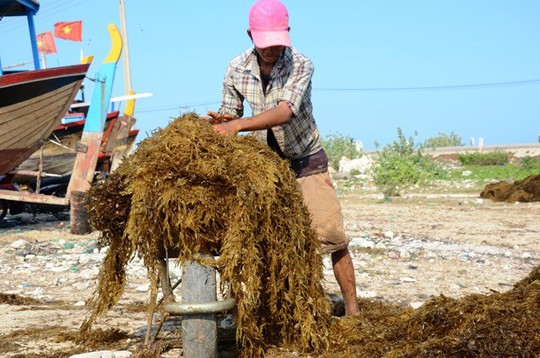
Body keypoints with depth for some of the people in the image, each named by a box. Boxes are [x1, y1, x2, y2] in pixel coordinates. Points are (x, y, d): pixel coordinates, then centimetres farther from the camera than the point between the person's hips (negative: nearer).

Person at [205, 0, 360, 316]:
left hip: (305, 161, -3)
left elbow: (285, 111, -36)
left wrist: (237, 125, -48)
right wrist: (221, 120, -21)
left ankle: (353, 309, 0)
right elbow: (231, 112, 3)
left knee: (331, 235, -9)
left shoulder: (301, 65, -21)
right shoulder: (237, 69, -8)